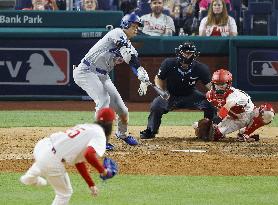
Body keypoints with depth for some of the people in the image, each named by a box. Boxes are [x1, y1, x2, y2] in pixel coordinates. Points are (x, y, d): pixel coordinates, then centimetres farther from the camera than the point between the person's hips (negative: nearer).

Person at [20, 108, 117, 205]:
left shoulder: (86, 127, 22)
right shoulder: (99, 134, -3)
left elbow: (79, 160, 26)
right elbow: (89, 155, -24)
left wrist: (91, 184, 28)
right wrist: (102, 170, -8)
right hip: (52, 161, -8)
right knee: (65, 193, 15)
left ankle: (30, 178, 68)